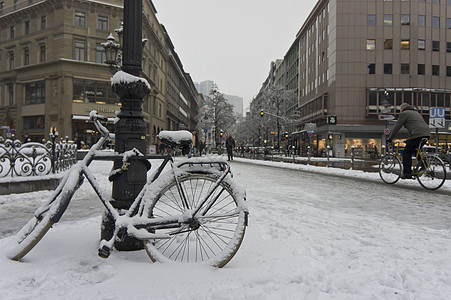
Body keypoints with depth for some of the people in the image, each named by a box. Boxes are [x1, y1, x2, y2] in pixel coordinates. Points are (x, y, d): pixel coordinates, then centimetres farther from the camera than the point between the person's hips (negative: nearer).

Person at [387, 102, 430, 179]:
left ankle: (407, 173, -9)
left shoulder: (404, 113, 7)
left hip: (417, 135, -8)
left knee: (407, 153, -3)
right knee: (416, 151, 27)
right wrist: (409, 140, 41)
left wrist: (390, 139, 10)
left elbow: (397, 127, 4)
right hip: (427, 134, 8)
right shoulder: (416, 113, 33)